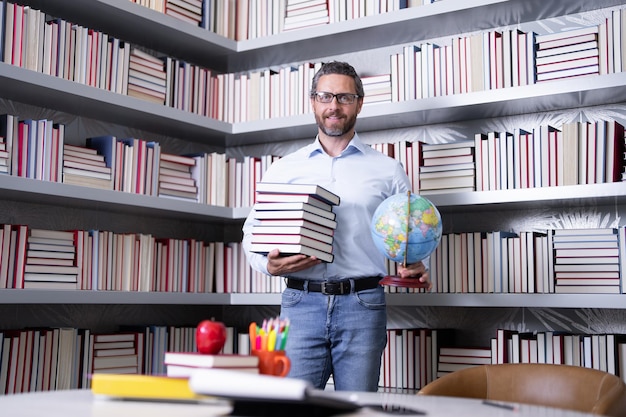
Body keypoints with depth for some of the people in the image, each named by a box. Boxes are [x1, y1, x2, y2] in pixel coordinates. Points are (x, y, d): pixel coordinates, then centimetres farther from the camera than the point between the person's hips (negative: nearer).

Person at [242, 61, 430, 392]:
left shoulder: (387, 171, 11)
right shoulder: (283, 170, 13)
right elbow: (253, 232, 12)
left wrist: (416, 268, -10)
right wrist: (268, 264, -10)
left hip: (362, 305, 0)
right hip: (301, 303, 1)